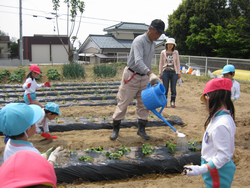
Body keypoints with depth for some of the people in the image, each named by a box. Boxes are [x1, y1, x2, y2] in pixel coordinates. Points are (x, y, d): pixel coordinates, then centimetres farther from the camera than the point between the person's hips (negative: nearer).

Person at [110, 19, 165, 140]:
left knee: (144, 104, 8)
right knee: (123, 103, 0)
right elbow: (138, 61, -35)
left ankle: (141, 129, 19)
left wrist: (151, 76, 16)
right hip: (131, 76, -7)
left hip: (144, 77, 8)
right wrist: (150, 73, -48)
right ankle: (115, 129, 12)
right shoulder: (139, 41, -19)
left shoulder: (153, 44, 10)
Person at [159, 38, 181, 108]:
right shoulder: (163, 52, 6)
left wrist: (179, 73, 5)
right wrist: (160, 73, 5)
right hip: (166, 72, 0)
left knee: (173, 88, 2)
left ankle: (173, 102, 11)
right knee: (165, 88, 1)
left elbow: (178, 63, 10)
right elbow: (161, 63, 9)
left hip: (174, 72, 1)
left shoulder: (176, 52, 7)